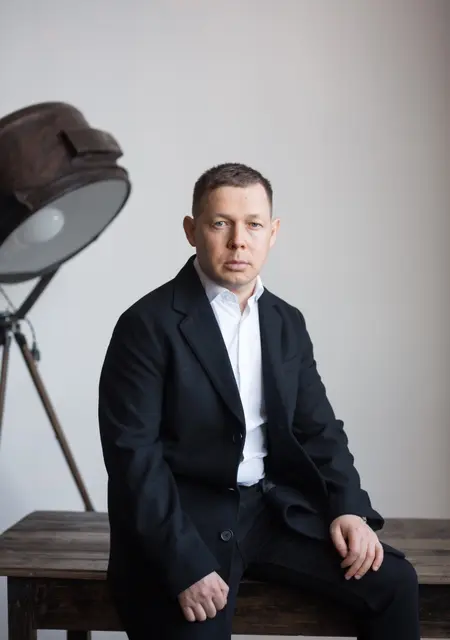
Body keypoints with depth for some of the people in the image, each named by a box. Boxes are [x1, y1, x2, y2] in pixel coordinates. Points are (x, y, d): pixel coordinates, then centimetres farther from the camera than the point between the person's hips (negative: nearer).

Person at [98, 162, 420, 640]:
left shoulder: (287, 322, 9)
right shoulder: (149, 324, -11)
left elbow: (319, 429, 12)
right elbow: (132, 454, -15)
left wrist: (349, 508, -5)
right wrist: (186, 564, -22)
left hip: (274, 507, 5)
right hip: (185, 519, -5)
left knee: (392, 581, -6)